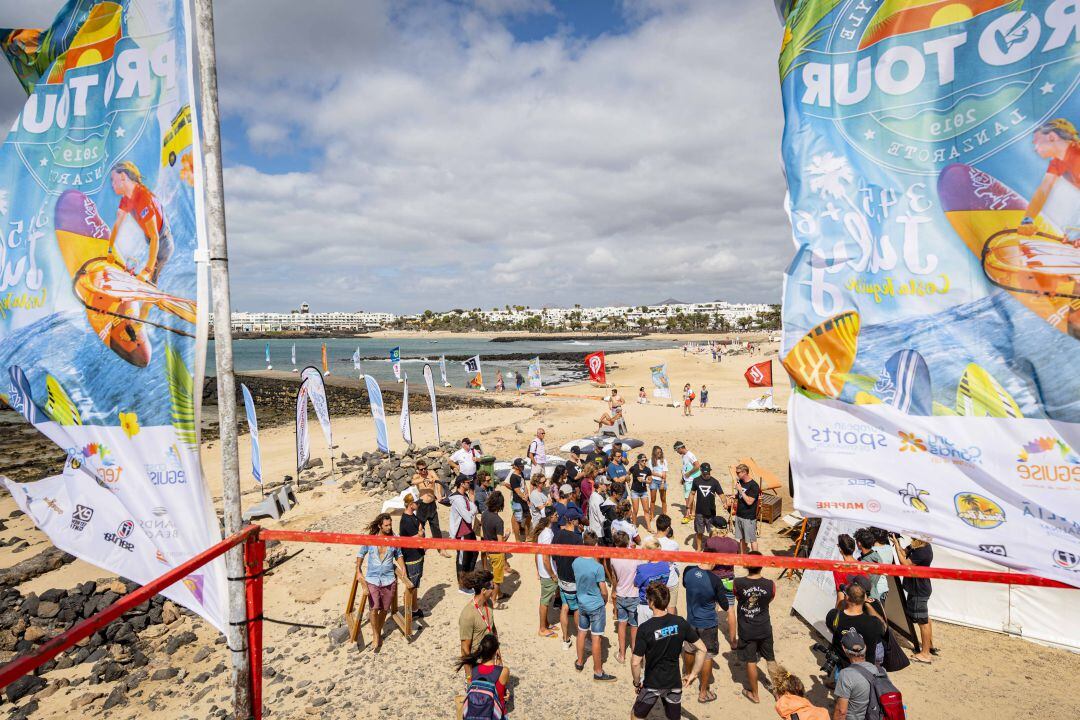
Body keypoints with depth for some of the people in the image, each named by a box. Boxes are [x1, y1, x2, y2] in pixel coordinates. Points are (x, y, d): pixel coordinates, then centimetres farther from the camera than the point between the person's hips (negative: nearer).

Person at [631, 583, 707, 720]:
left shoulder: (645, 628, -22)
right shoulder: (680, 623, -10)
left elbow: (635, 663, -21)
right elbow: (702, 649, -5)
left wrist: (637, 682, -4)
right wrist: (693, 674, 4)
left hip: (652, 684, -3)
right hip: (674, 683, 3)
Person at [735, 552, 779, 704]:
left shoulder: (738, 583, -22)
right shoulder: (770, 584, -18)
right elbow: (769, 600, 1)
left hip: (746, 630, -1)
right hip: (765, 628, 2)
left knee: (751, 661, 14)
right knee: (771, 660, 21)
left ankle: (754, 694, 29)